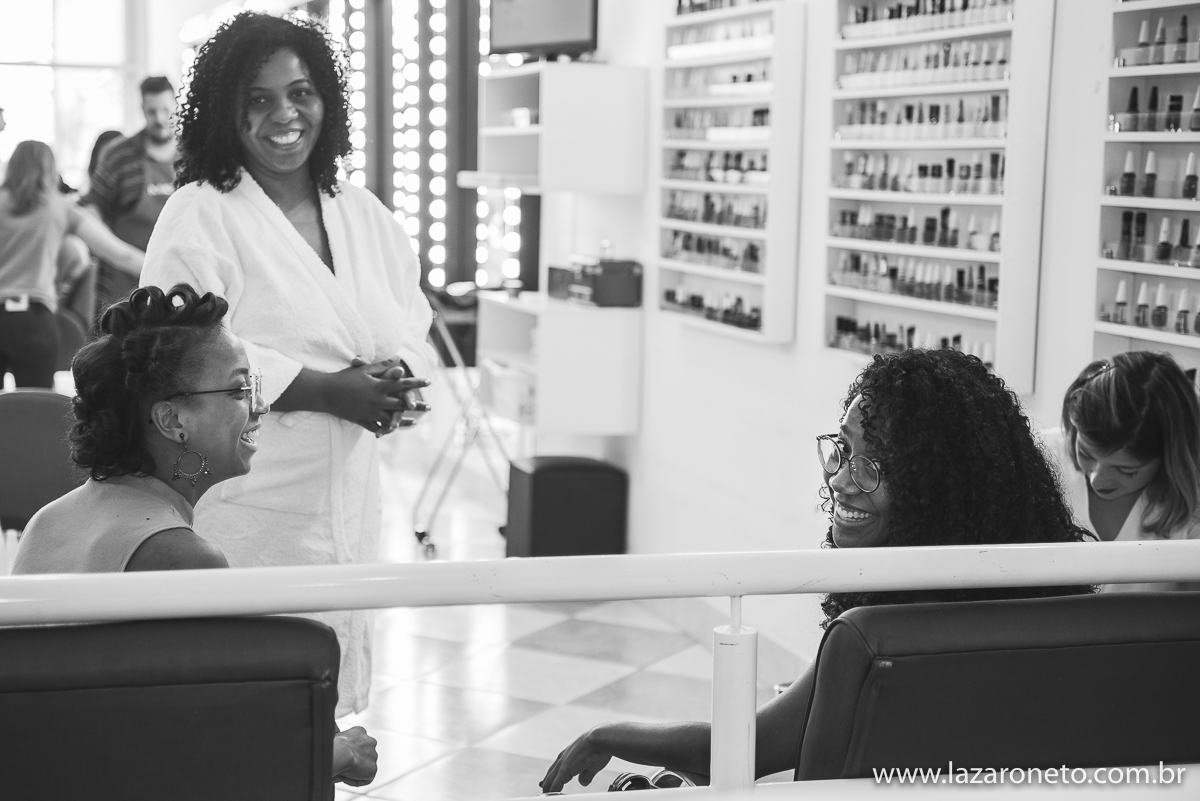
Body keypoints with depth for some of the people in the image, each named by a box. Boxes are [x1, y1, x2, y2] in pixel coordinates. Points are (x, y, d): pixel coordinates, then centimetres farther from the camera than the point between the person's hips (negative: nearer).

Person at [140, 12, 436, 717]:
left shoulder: (365, 215, 14)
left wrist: (395, 379, -5)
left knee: (334, 684, 13)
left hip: (349, 498, 6)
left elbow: (411, 328, 20)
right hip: (244, 507, -6)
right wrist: (325, 389, -18)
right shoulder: (199, 216, -6)